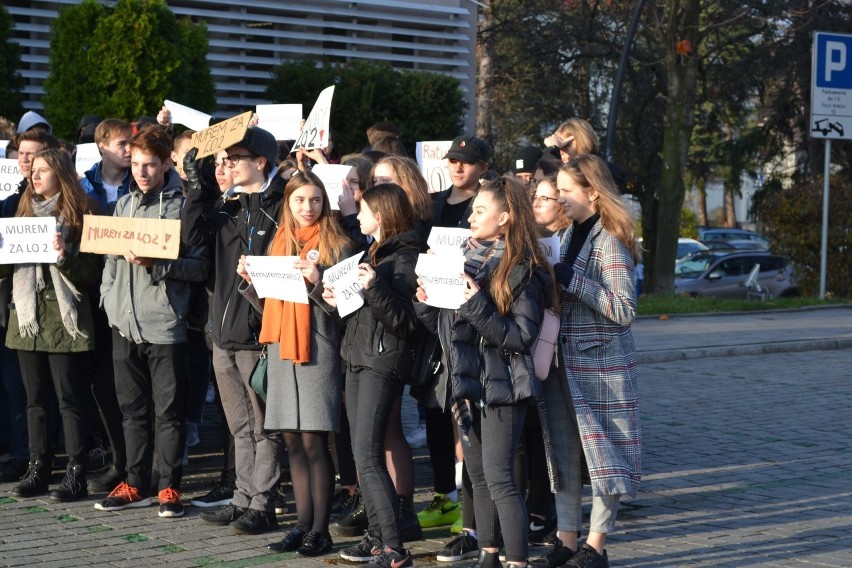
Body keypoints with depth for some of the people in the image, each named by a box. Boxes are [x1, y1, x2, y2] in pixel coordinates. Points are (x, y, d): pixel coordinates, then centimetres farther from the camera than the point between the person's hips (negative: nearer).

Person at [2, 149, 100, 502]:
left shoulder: (79, 214, -2)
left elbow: (90, 273, -6)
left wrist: (64, 257, -23)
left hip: (64, 318, -6)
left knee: (69, 398, -4)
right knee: (35, 398, 9)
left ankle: (76, 474, -1)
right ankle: (38, 469, 15)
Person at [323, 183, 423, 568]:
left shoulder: (405, 257, -10)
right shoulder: (375, 253, 17)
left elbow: (405, 321, -16)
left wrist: (375, 288, -27)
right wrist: (340, 300, 8)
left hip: (383, 362, -9)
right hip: (358, 356, 9)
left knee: (367, 456, -13)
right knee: (364, 454, 9)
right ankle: (376, 536, 15)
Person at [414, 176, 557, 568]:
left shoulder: (522, 270, -10)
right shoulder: (467, 259, 11)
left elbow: (521, 338, -17)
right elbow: (449, 327, 15)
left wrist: (478, 305, -24)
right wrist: (425, 302, -3)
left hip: (501, 385, -7)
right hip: (467, 382, 7)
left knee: (498, 479, -11)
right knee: (477, 476, 13)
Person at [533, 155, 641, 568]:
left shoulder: (610, 241, -13)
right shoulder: (571, 235, 11)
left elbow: (624, 310, -19)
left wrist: (570, 280, -21)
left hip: (602, 365, -8)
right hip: (565, 361, 8)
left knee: (602, 451, 1)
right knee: (564, 452, 10)